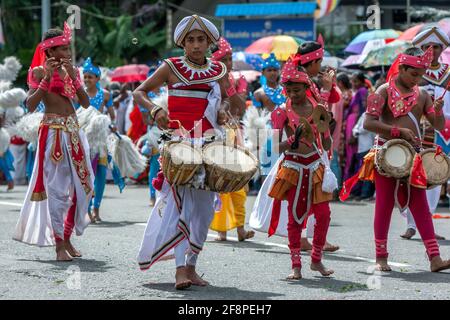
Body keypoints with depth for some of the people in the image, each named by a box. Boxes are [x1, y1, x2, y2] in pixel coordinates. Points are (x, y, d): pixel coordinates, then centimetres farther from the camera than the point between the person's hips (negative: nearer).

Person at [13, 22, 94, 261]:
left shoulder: (71, 71, 13)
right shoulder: (39, 71, -4)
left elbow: (85, 103, 4)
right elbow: (30, 106, -13)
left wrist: (73, 77, -7)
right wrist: (47, 79, -19)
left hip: (73, 131, 6)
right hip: (53, 132, -6)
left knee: (81, 185, 7)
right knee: (57, 188, -7)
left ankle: (67, 237, 19)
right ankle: (59, 245, -3)